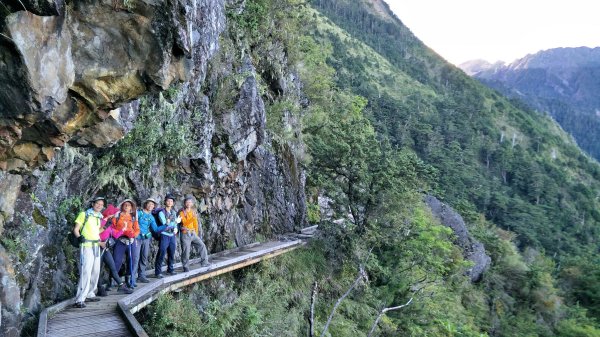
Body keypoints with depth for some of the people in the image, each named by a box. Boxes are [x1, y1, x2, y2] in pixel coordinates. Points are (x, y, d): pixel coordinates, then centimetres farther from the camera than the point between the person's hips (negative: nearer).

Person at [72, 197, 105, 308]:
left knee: (95, 272, 13)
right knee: (86, 272, -15)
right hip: (86, 246, -8)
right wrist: (79, 237, -18)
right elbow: (75, 230, -6)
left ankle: (90, 295, 26)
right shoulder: (84, 214, -3)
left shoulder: (99, 217, 16)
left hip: (96, 247, 8)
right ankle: (79, 300, -15)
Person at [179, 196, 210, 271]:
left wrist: (196, 233, 15)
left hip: (193, 233, 5)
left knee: (202, 246, -4)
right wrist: (192, 218, -29)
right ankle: (185, 266, 11)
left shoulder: (194, 212, 12)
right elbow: (185, 223, -17)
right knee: (186, 251, -3)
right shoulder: (182, 213, -5)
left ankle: (204, 262, 6)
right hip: (185, 234, -5)